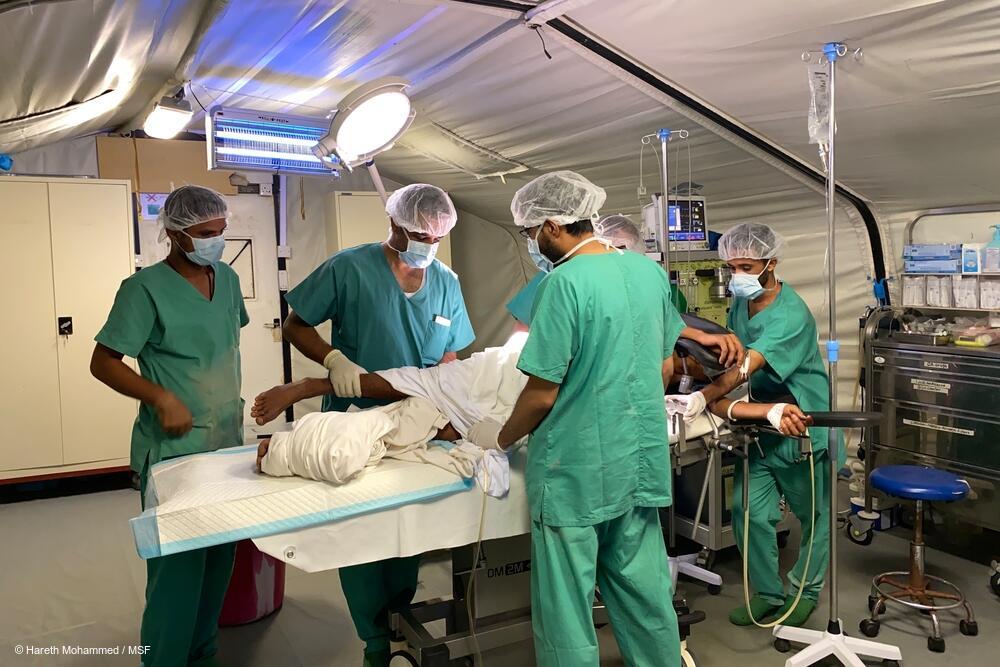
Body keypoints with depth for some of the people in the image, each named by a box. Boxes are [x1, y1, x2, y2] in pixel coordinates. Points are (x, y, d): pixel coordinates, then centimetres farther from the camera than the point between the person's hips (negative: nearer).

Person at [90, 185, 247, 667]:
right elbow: (103, 362, -10)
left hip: (227, 442, 7)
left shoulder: (227, 279, 8)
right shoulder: (146, 289, -11)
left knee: (219, 557, 15)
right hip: (174, 448, -6)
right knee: (178, 565, 0)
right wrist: (161, 397, -22)